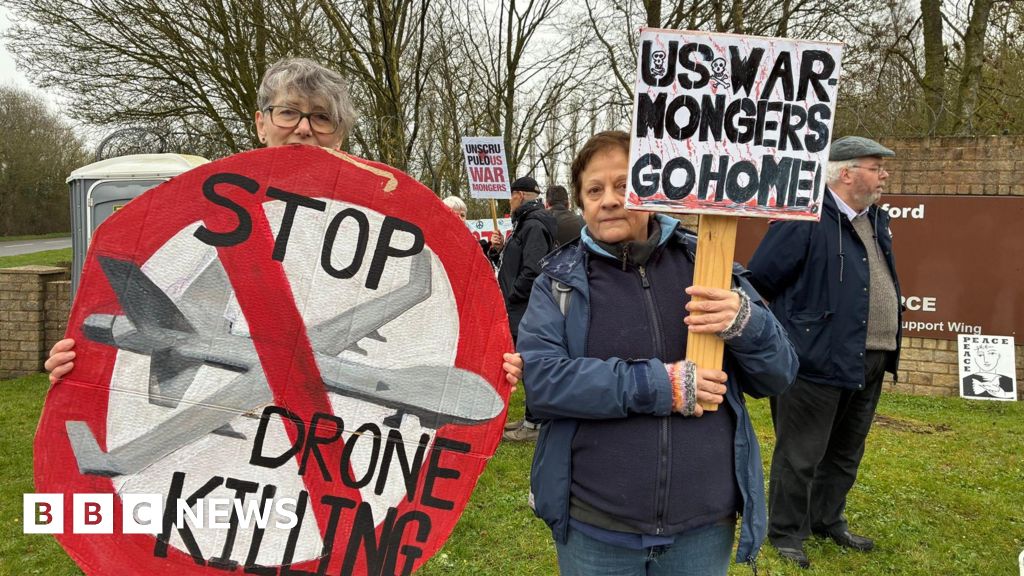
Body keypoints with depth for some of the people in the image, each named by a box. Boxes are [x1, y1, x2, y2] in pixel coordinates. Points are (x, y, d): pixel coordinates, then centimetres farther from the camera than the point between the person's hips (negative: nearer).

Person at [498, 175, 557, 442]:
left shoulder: (534, 225, -16)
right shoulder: (527, 222, 18)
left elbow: (532, 271, -25)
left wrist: (511, 297, -17)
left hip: (527, 310, -10)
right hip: (522, 310, 10)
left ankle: (535, 424, 6)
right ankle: (532, 418, 26)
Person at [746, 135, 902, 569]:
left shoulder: (876, 220, 13)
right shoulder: (806, 217, -15)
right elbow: (759, 279, -15)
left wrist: (888, 344, 18)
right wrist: (791, 326, -6)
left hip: (869, 363, 9)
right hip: (819, 361, -8)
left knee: (845, 453, 20)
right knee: (801, 456, 4)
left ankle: (828, 520, 38)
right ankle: (786, 534, 20)